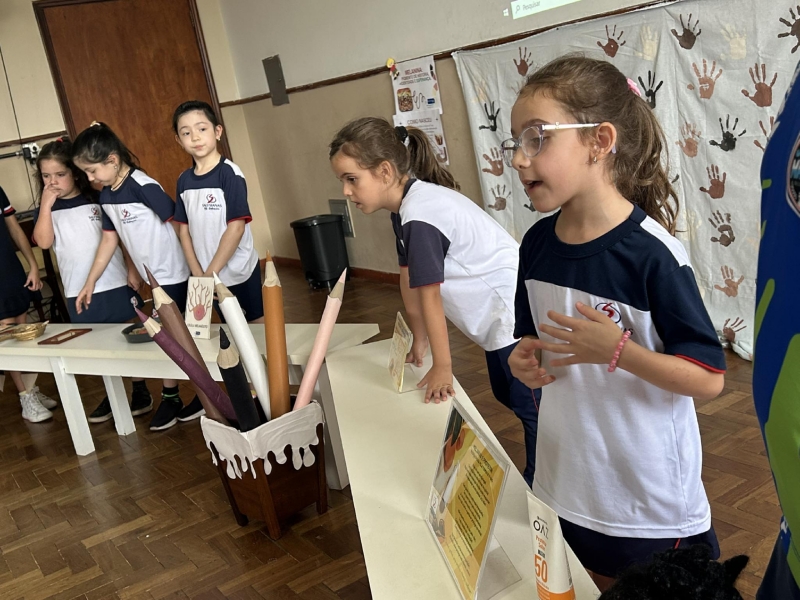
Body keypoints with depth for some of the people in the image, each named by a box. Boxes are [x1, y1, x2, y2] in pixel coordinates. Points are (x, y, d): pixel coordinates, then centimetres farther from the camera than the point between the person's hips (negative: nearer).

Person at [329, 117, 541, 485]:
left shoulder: (420, 214, -27)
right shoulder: (407, 206, 3)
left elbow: (429, 295, -23)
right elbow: (409, 280, 7)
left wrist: (442, 368, -16)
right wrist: (419, 341, 12)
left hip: (517, 311, -11)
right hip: (498, 314, 11)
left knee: (528, 405, -1)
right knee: (505, 395, 21)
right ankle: (534, 474, 37)